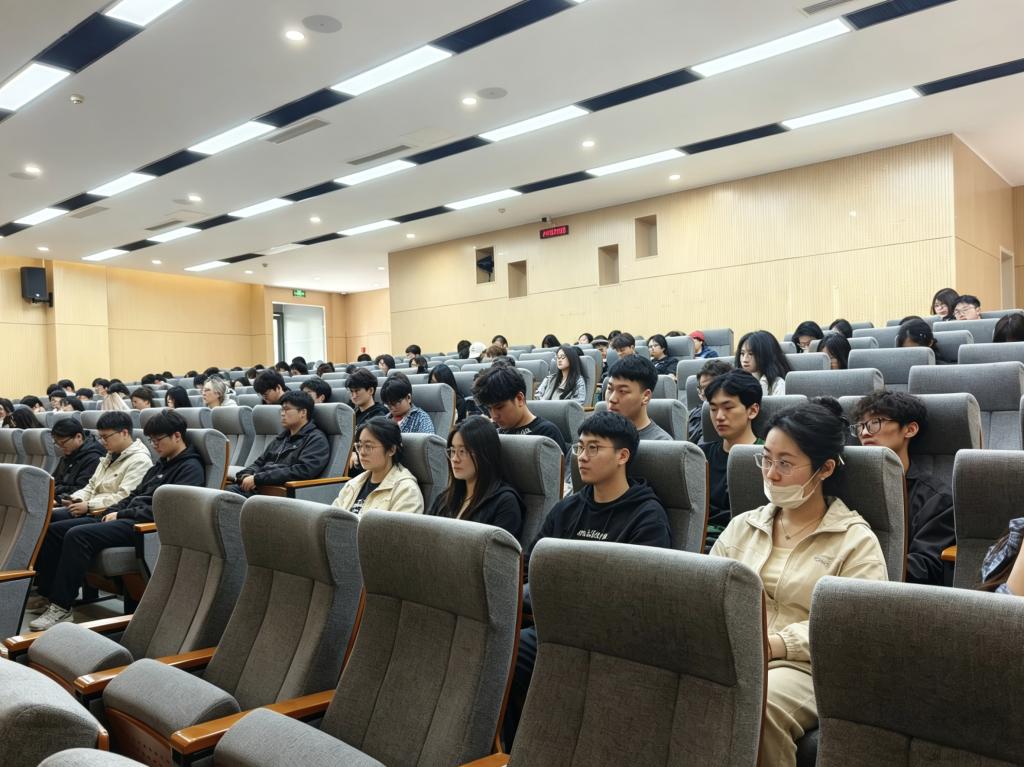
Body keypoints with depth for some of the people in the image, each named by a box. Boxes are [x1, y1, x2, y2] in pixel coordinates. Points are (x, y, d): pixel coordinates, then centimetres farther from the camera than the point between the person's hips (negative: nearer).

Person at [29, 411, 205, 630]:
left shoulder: (191, 468, -7)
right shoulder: (162, 464, 24)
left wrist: (121, 514, -13)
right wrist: (112, 511, 5)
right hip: (126, 519, 10)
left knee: (77, 535, -28)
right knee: (54, 530, 1)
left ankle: (61, 607, -22)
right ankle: (46, 593, 4)